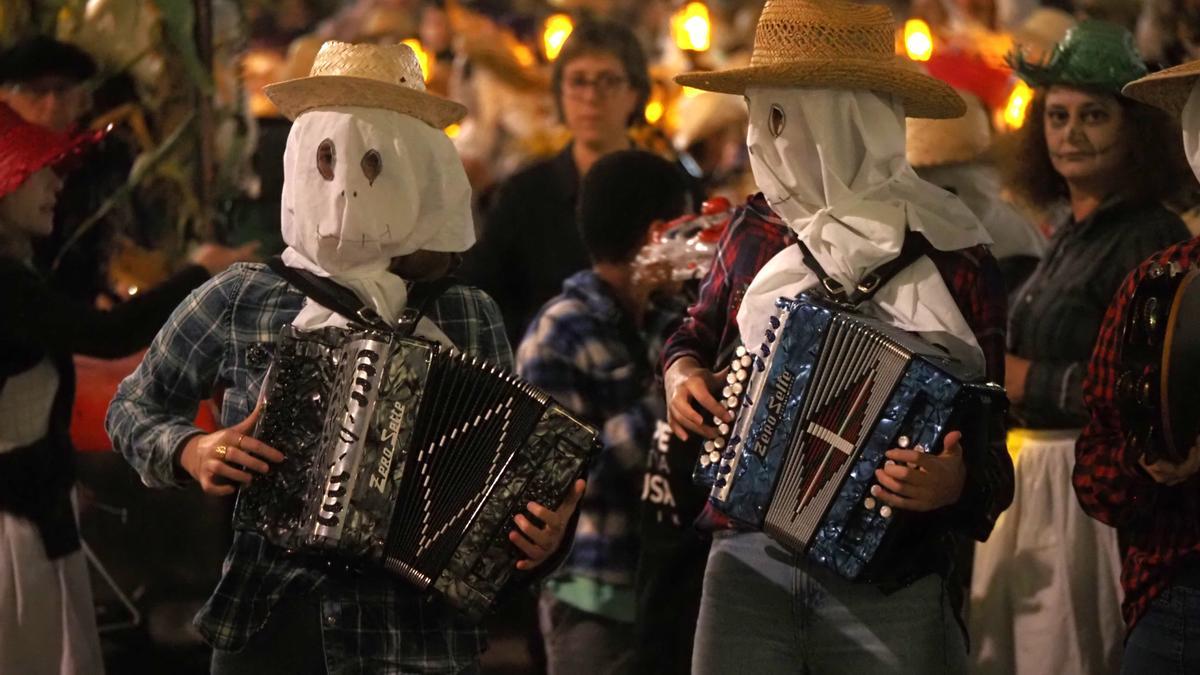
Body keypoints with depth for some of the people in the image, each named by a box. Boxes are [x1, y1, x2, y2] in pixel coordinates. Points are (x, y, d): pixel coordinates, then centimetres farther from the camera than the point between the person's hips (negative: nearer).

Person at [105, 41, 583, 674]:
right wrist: (191, 452, -6)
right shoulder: (237, 301, 1)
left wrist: (544, 532, -12)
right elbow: (132, 408, 13)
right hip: (264, 623, 0)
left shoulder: (466, 317, 2)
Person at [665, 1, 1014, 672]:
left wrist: (955, 483, -26)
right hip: (748, 565, 3)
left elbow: (986, 446, -4)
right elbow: (697, 336, 24)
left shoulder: (953, 258, -6)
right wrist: (682, 371, 2)